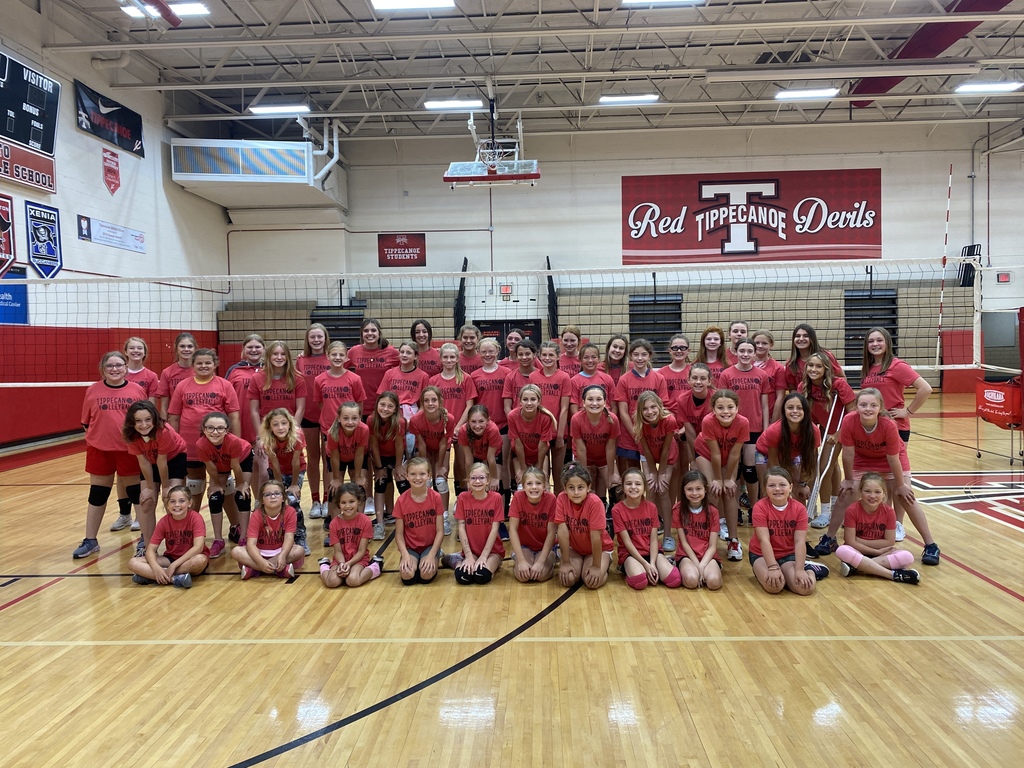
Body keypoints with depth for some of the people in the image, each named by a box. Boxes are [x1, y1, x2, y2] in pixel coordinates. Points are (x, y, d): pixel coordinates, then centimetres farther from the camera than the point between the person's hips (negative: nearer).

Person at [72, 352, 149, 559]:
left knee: (137, 493, 8)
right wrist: (97, 437, -1)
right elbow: (86, 423, 6)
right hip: (100, 449, 1)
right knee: (97, 495, 12)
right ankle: (90, 541, 24)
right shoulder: (93, 391, 0)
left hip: (130, 449, -1)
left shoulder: (137, 390, -2)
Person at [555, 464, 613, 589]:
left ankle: (604, 567, 11)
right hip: (573, 548, 2)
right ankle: (579, 565, 14)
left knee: (592, 581, -24)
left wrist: (596, 566, -22)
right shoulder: (561, 499, -22)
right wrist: (566, 563, -18)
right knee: (567, 579, -20)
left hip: (598, 549, -2)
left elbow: (595, 536, -27)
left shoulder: (595, 502, -30)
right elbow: (563, 531, -20)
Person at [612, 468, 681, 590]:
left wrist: (652, 563, -18)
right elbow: (627, 541, -12)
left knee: (674, 579, -22)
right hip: (630, 553, -3)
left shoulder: (651, 508, 1)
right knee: (639, 581, -35)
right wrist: (645, 564, -18)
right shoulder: (617, 510, -10)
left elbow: (654, 539, -3)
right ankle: (630, 570, -3)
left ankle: (652, 573, 5)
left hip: (651, 551, 3)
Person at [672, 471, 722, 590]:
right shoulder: (678, 509, -5)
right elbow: (684, 542, -5)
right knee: (691, 580, -32)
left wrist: (702, 566, -20)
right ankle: (684, 569, 0)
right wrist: (697, 565, -15)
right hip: (686, 555, -1)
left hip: (708, 556, 1)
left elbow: (713, 546, -5)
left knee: (714, 582, -31)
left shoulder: (712, 512, -2)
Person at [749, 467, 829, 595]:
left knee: (805, 587, -21)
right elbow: (764, 540, -23)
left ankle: (808, 569, 12)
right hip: (762, 555, -2)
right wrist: (773, 567, -31)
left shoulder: (799, 509, -9)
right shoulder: (760, 507, -17)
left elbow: (800, 541, -14)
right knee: (774, 585, -31)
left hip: (788, 555, 3)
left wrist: (800, 570, -23)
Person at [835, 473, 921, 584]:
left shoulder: (889, 512, -7)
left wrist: (860, 541, -13)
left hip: (882, 553, 3)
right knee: (842, 551, -36)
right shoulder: (852, 510, -13)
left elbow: (890, 542, -8)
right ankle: (893, 574, -33)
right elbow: (851, 542, -14)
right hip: (857, 553, -2)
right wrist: (877, 551, -15)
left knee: (907, 557, -25)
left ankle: (856, 567, -30)